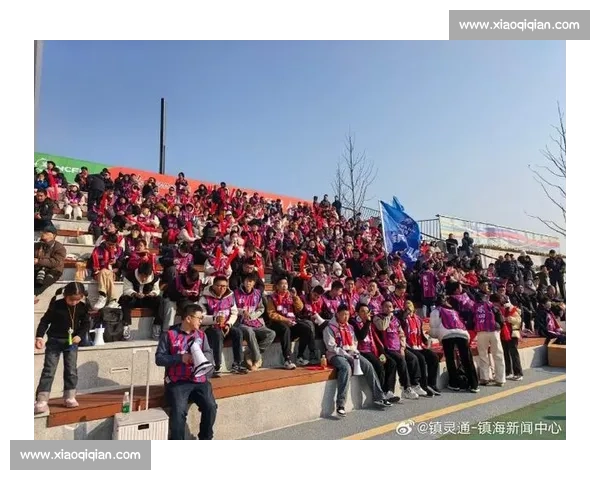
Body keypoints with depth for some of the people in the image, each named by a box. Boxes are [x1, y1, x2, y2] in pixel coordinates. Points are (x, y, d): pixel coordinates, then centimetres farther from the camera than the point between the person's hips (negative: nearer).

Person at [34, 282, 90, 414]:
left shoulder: (83, 306, -11)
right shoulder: (56, 303, -18)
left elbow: (86, 323, 2)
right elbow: (45, 320, -10)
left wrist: (79, 335, -12)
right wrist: (39, 336, -19)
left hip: (72, 341, 2)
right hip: (54, 340, -2)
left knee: (71, 369, 4)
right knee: (48, 370, -3)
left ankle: (69, 397, 15)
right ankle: (42, 400, 0)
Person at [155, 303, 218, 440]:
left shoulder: (201, 335, 15)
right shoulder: (169, 335, 3)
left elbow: (209, 355, 9)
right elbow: (159, 358, -2)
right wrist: (180, 358, -14)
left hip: (199, 380, 3)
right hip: (177, 382, -3)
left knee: (210, 407, -17)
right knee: (178, 410, -25)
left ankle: (205, 440, 6)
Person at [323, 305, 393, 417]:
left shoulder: (350, 327, 18)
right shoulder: (330, 328, -4)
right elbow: (331, 347, -12)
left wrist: (354, 353, -2)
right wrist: (347, 355, -16)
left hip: (351, 353, 7)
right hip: (336, 355, -6)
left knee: (368, 366, -15)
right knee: (346, 368, -37)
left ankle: (378, 398, -7)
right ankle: (340, 404, -37)